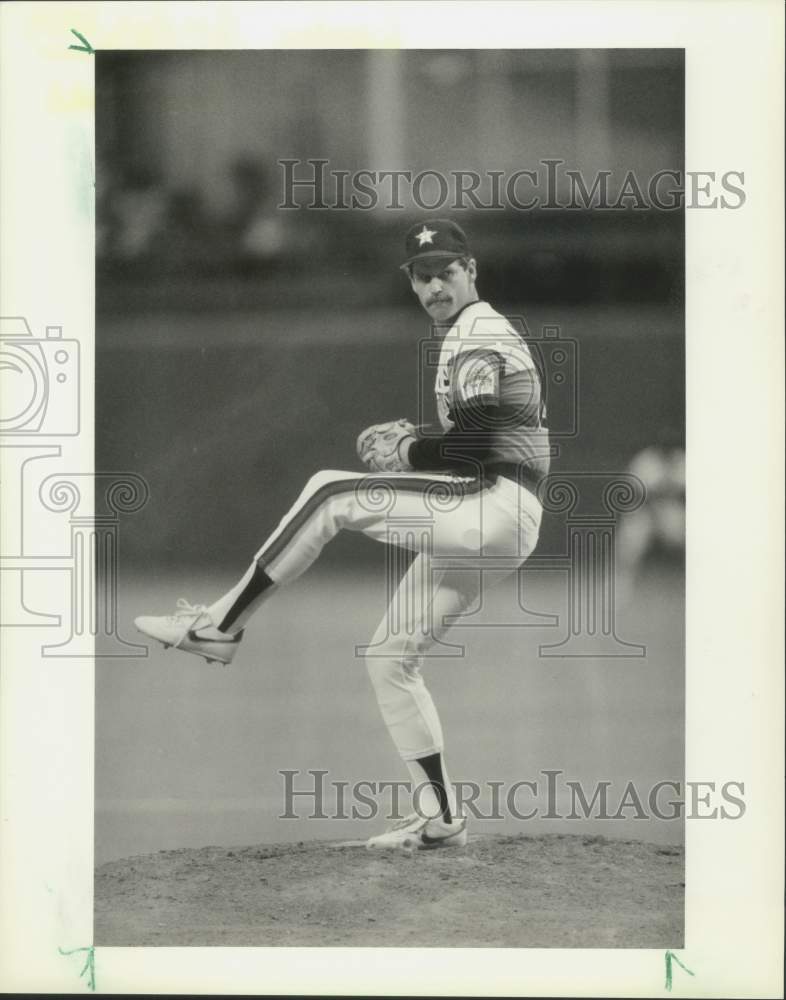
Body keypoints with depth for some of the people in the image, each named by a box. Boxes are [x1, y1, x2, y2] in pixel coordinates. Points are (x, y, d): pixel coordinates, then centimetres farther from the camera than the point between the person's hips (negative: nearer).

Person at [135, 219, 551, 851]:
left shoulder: (476, 333, -8)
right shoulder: (486, 335, 24)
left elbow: (475, 441, -19)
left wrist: (402, 453, -6)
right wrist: (413, 438, 16)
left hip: (494, 507, -11)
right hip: (481, 526, 11)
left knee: (330, 495, -18)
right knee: (391, 655, 11)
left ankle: (221, 625, -17)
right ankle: (440, 819, 12)